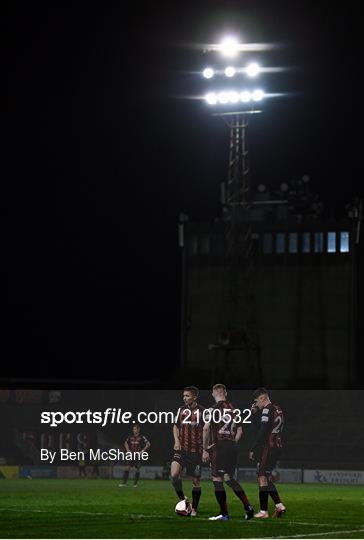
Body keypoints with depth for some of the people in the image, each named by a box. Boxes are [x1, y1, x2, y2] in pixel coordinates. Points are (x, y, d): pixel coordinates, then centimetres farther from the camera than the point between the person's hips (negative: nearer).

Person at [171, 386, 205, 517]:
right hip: (181, 449, 3)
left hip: (196, 451, -3)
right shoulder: (181, 410, 9)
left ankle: (194, 509, 19)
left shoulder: (202, 411, -3)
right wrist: (176, 440, 3)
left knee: (196, 480, 5)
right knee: (174, 474, -20)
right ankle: (182, 499, -1)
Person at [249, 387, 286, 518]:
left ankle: (263, 511, -7)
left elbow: (262, 432, -18)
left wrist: (253, 449, -15)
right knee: (267, 478, 16)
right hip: (277, 446, 9)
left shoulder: (267, 410, -12)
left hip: (268, 447, -9)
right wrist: (257, 411, 16)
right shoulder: (278, 409, 16)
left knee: (262, 477, -6)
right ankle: (279, 505, 10)